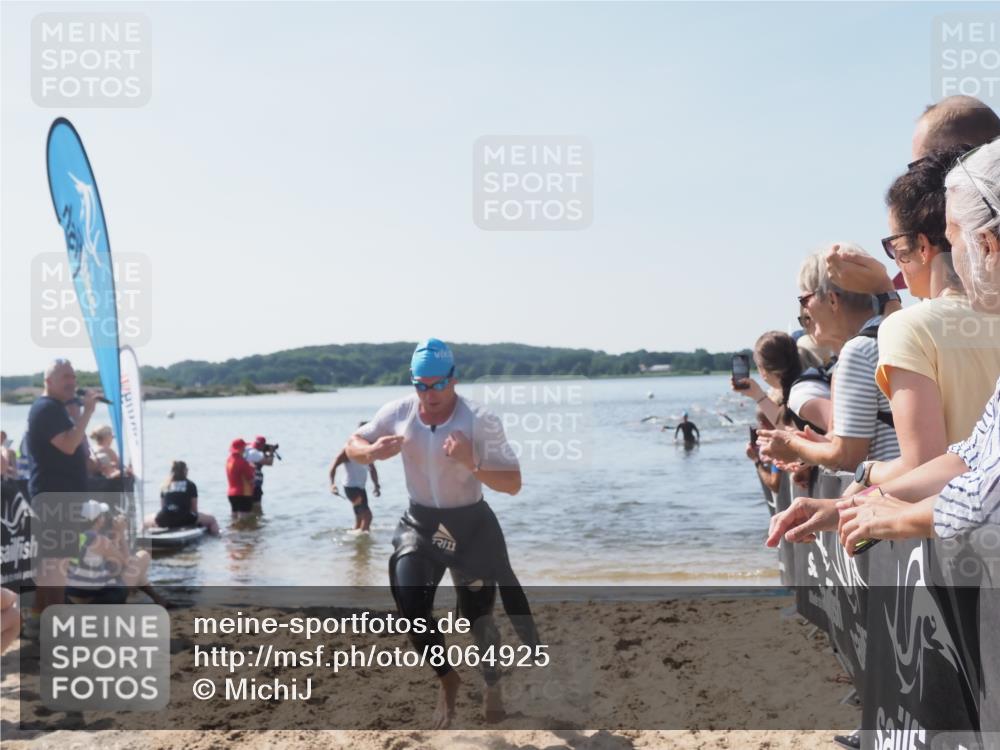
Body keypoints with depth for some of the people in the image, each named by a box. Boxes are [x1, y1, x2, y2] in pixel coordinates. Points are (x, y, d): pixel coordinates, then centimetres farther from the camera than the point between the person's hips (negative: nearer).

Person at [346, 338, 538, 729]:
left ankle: (492, 684, 38)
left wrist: (471, 463, -38)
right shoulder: (398, 413, -10)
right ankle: (447, 679, 11)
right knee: (409, 601, -15)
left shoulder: (481, 421, -21)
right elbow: (353, 445, 3)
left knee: (478, 613, 8)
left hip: (471, 525, -2)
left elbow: (513, 483, -21)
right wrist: (372, 451, -20)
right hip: (420, 523, 3)